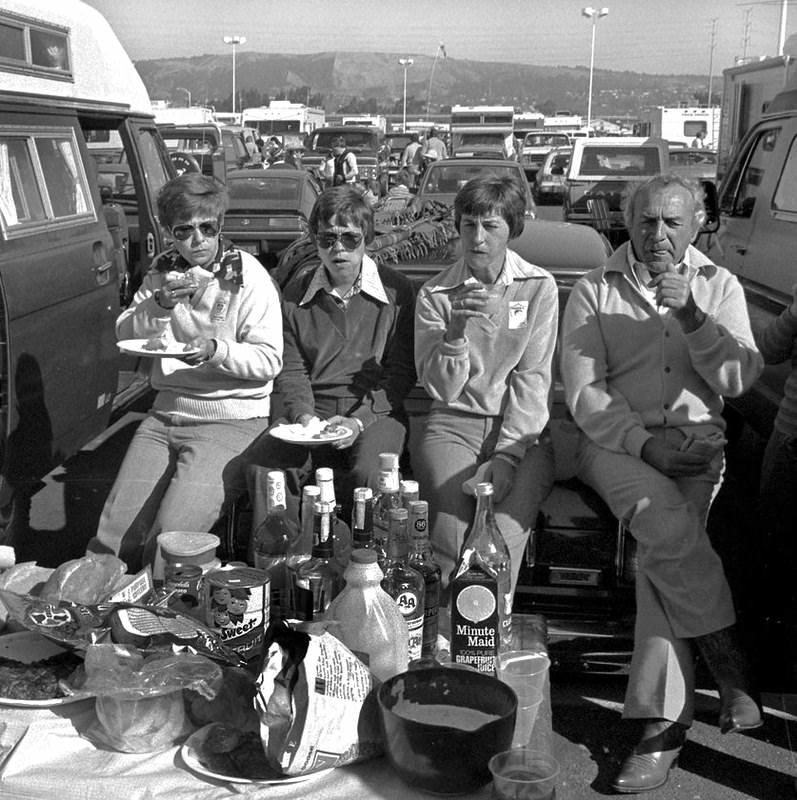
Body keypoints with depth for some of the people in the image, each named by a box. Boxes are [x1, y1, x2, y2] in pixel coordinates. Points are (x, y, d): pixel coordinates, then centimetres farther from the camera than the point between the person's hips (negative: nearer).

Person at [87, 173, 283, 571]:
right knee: (114, 536, -4)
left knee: (171, 536, -19)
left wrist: (215, 350, -26)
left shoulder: (249, 277, -7)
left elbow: (269, 360, -10)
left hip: (231, 417, -5)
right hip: (166, 410, 5)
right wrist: (160, 304, -14)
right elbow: (124, 334, 5)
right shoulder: (164, 270, 10)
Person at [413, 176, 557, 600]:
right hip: (454, 425, 1)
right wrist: (456, 330, -18)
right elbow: (441, 389, 0)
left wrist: (506, 456, -13)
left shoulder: (538, 287, 4)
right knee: (452, 520, -27)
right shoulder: (435, 294, 5)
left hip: (521, 428, 0)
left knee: (505, 526, -27)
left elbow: (532, 379, -1)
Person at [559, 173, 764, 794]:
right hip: (615, 442, -1)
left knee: (665, 543, -26)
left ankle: (663, 719, -19)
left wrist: (690, 314, -12)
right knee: (669, 525, -31)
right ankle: (734, 666, -16)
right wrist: (645, 443, -15)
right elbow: (584, 393, -2)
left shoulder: (719, 286, 12)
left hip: (696, 442, 1)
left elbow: (740, 380, 0)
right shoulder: (594, 292, 7)